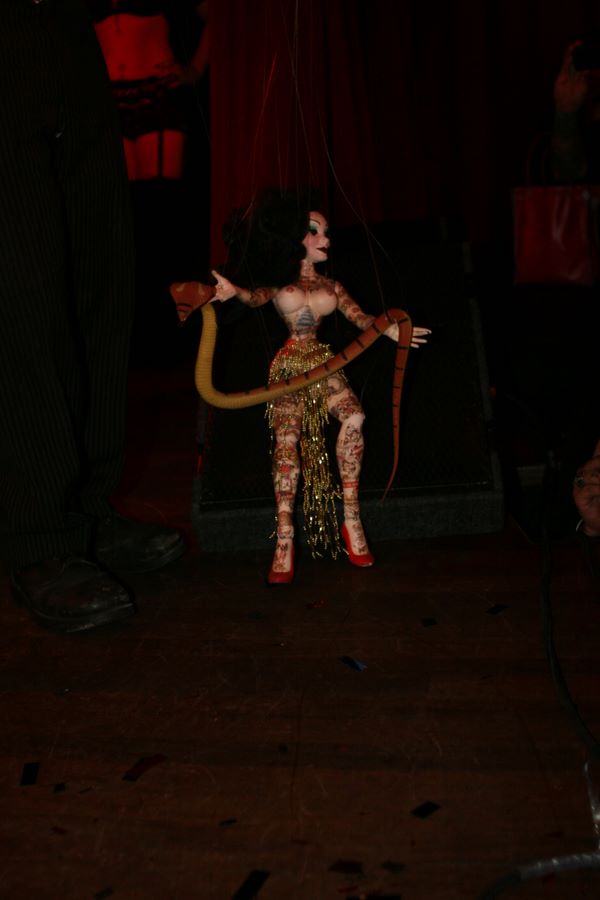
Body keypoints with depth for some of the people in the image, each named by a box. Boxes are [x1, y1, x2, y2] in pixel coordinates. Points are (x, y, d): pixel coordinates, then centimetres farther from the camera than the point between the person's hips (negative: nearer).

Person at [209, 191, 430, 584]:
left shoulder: (331, 286, 17)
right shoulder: (280, 282, 8)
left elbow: (360, 317, 5)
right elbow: (257, 297, -13)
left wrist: (387, 329, -17)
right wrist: (234, 291, -37)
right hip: (289, 367, -2)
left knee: (354, 417, -25)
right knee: (287, 442, -19)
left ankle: (351, 520, -20)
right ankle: (285, 542, -21)